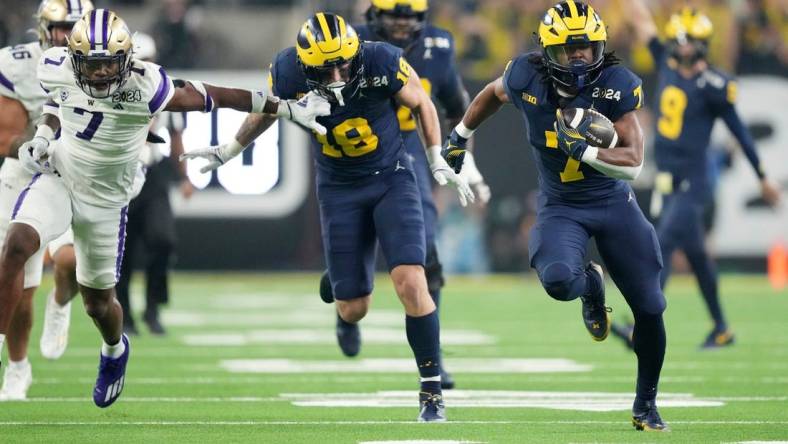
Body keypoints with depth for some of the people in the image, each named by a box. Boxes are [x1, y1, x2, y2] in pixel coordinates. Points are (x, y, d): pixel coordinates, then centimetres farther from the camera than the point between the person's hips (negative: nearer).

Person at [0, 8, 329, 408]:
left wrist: (289, 109, -10)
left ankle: (114, 350, 48)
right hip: (58, 176, 2)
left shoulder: (145, 89, -29)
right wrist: (43, 136, -10)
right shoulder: (57, 70, -18)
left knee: (98, 303, 11)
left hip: (105, 198, -2)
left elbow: (212, 97, -17)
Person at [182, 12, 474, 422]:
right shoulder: (288, 73, -18)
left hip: (391, 177, -2)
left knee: (411, 283, -19)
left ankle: (432, 389, -6)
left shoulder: (381, 62, -24)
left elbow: (421, 103, -4)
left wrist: (439, 164, -2)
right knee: (352, 310, 1)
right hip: (339, 187, 2)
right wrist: (229, 151, 18)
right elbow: (266, 111, 6)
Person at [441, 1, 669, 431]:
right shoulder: (526, 79, -15)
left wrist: (583, 149, -36)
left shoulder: (616, 86, -20)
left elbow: (633, 163, -23)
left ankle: (646, 404, 25)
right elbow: (493, 93, 11)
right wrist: (460, 135, 22)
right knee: (558, 280, -32)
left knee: (649, 307, 1)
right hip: (561, 207, 0)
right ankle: (590, 285, 9)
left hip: (614, 204, 0)